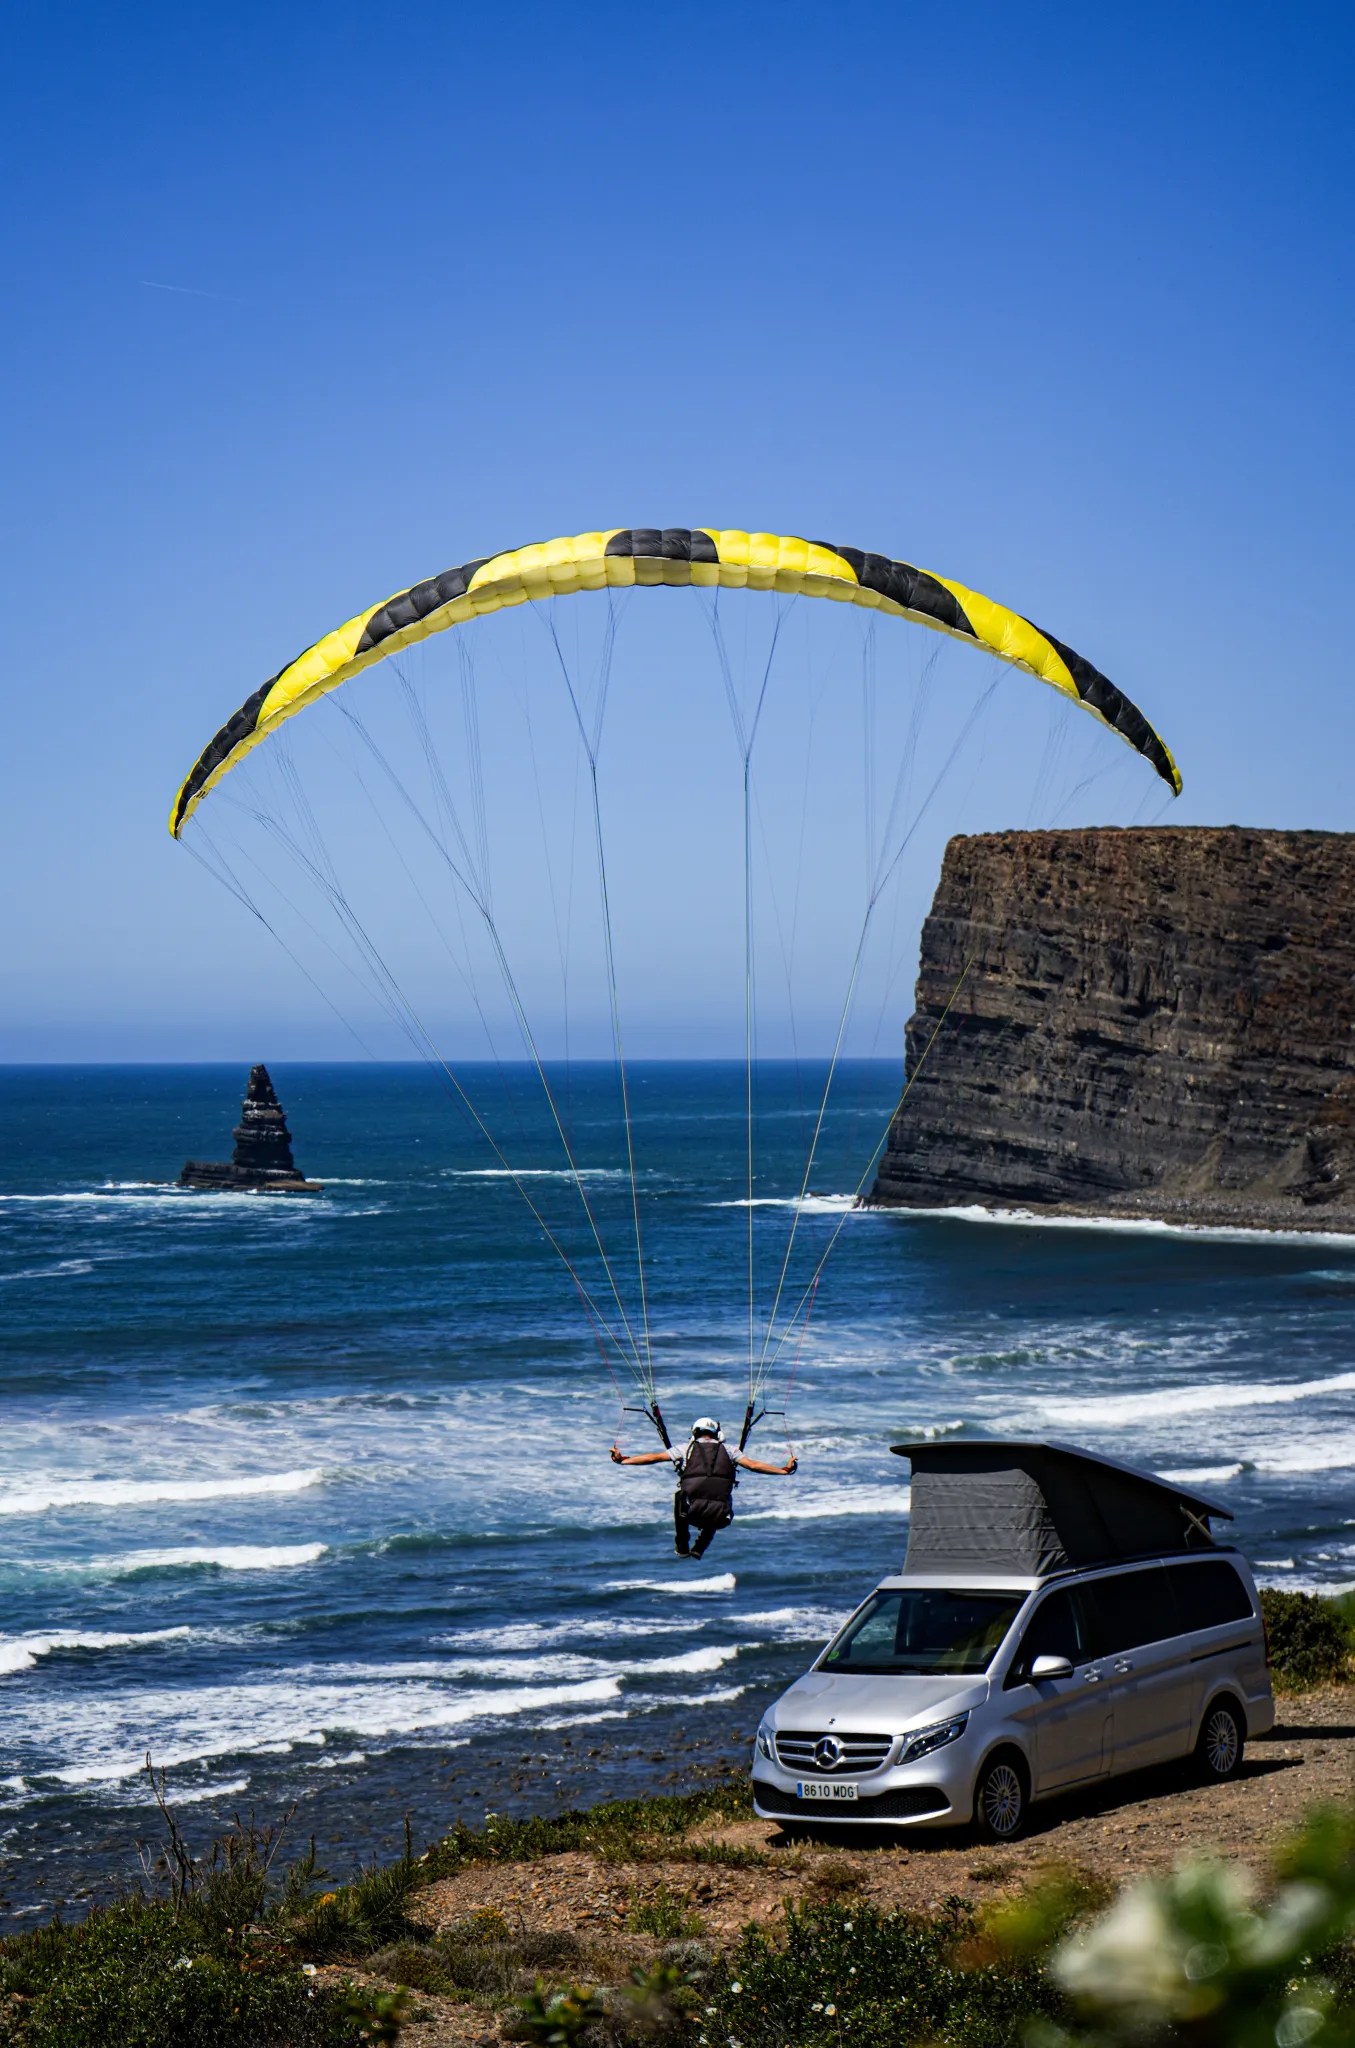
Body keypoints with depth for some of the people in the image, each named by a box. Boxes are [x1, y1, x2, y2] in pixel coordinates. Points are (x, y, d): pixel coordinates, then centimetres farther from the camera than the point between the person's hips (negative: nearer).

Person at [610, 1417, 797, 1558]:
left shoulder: (687, 1448, 15)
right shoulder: (727, 1450, 17)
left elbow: (654, 1457, 14)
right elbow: (753, 1465, 11)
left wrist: (622, 1460, 24)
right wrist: (784, 1469, 21)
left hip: (692, 1513, -1)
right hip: (720, 1516, 1)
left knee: (679, 1496, 36)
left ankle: (682, 1548, 33)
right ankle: (699, 1549, 22)